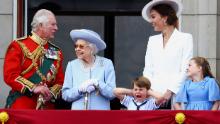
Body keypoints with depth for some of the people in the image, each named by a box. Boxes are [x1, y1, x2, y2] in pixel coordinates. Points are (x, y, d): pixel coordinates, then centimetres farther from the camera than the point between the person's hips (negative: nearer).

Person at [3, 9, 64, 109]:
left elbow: (60, 81, 14)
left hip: (47, 106, 4)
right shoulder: (19, 46, 0)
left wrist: (51, 93, -8)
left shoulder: (56, 52, 15)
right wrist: (34, 88, -18)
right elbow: (10, 75, -8)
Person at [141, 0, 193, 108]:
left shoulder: (185, 38, 4)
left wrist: (170, 91, -12)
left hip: (174, 96, -4)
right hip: (153, 95, 4)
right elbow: (148, 70, 15)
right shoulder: (153, 40, 20)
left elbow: (185, 70, -3)